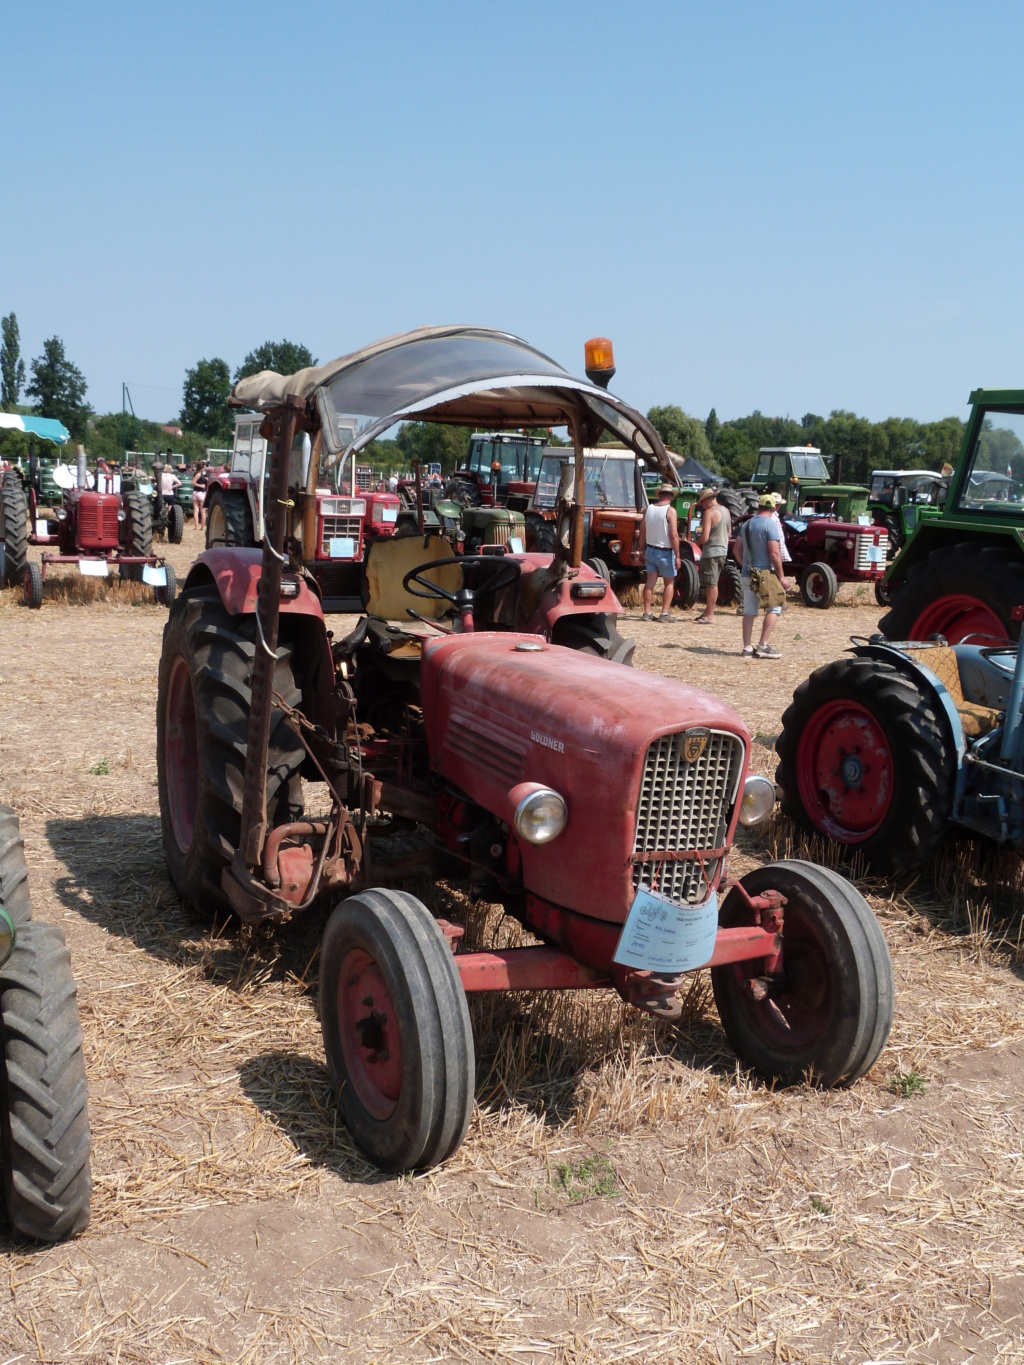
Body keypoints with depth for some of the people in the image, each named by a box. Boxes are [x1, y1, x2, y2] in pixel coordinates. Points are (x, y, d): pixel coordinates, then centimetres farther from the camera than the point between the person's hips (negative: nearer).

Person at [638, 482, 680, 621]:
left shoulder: (649, 509, 2)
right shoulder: (670, 511, -14)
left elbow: (642, 532, 7)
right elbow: (674, 535, -20)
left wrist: (643, 552, 17)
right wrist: (677, 556, -15)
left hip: (650, 550, 5)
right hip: (665, 552, -5)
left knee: (650, 582, 8)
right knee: (669, 583, 7)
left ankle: (647, 613, 7)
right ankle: (664, 614, 2)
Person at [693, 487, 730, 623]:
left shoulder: (709, 512, -17)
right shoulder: (725, 511, 9)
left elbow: (704, 537, -21)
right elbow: (729, 533, 17)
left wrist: (697, 542, -3)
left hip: (711, 552, -8)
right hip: (723, 551, 8)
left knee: (711, 584, -3)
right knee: (713, 584, 16)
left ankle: (709, 616, 0)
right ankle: (708, 611, 24)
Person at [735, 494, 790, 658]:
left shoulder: (746, 524, 10)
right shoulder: (771, 524, -12)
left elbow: (737, 549, 14)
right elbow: (774, 554, -17)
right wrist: (781, 577, -12)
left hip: (748, 574, 7)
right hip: (766, 574, -7)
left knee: (749, 611, 9)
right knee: (774, 608, 2)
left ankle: (747, 648, 8)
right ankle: (763, 646, -5)